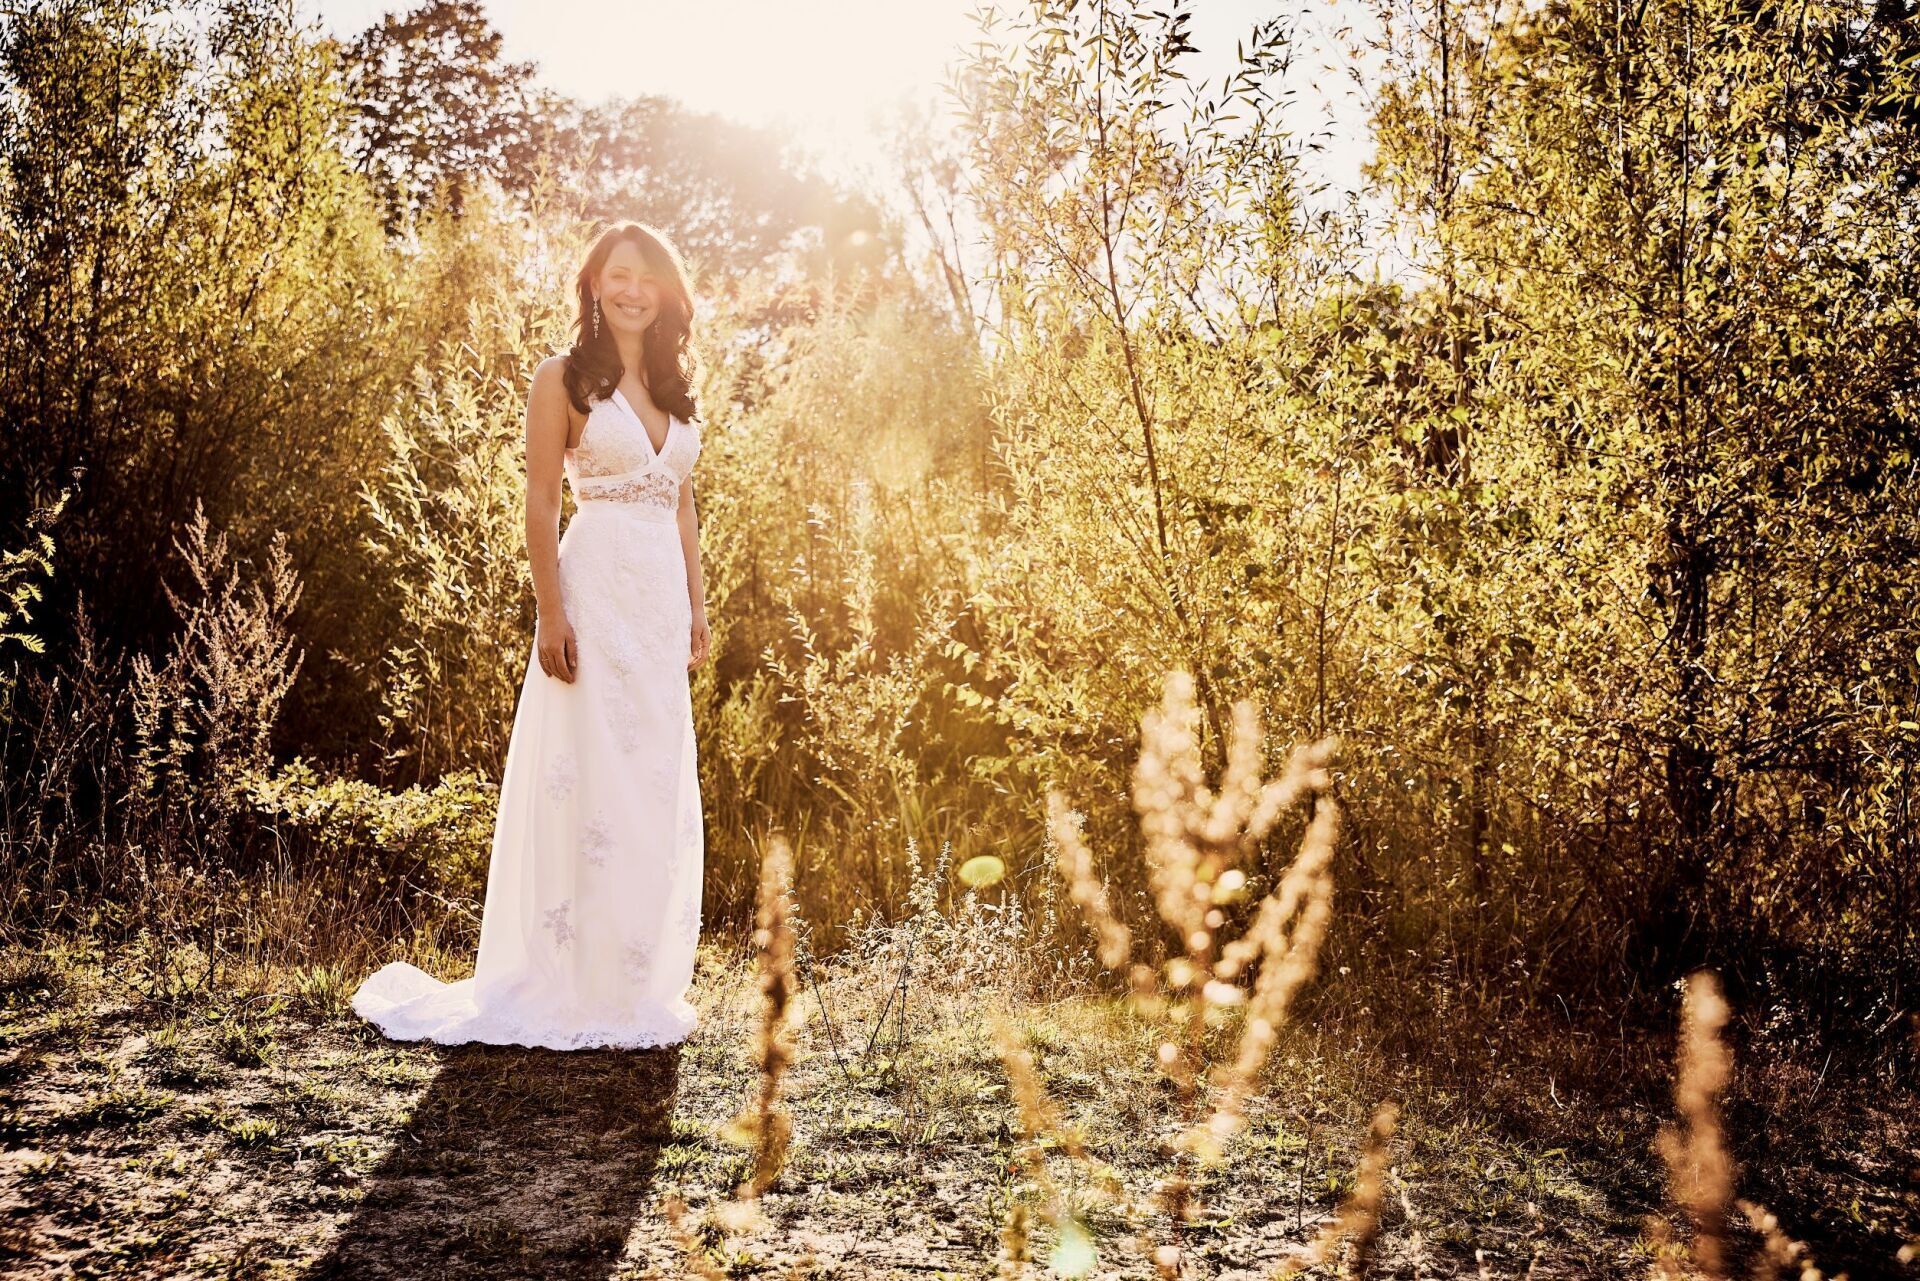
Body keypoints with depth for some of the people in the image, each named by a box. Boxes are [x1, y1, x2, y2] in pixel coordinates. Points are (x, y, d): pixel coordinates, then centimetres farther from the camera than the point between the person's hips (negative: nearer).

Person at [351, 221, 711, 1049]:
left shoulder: (672, 387, 15)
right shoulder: (565, 379, -3)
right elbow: (540, 504, -8)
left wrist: (697, 606, 12)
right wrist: (551, 614, -15)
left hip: (662, 601, 7)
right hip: (596, 592, -6)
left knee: (660, 789, 10)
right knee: (591, 786, -4)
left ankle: (643, 982, 21)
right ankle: (583, 989, 5)